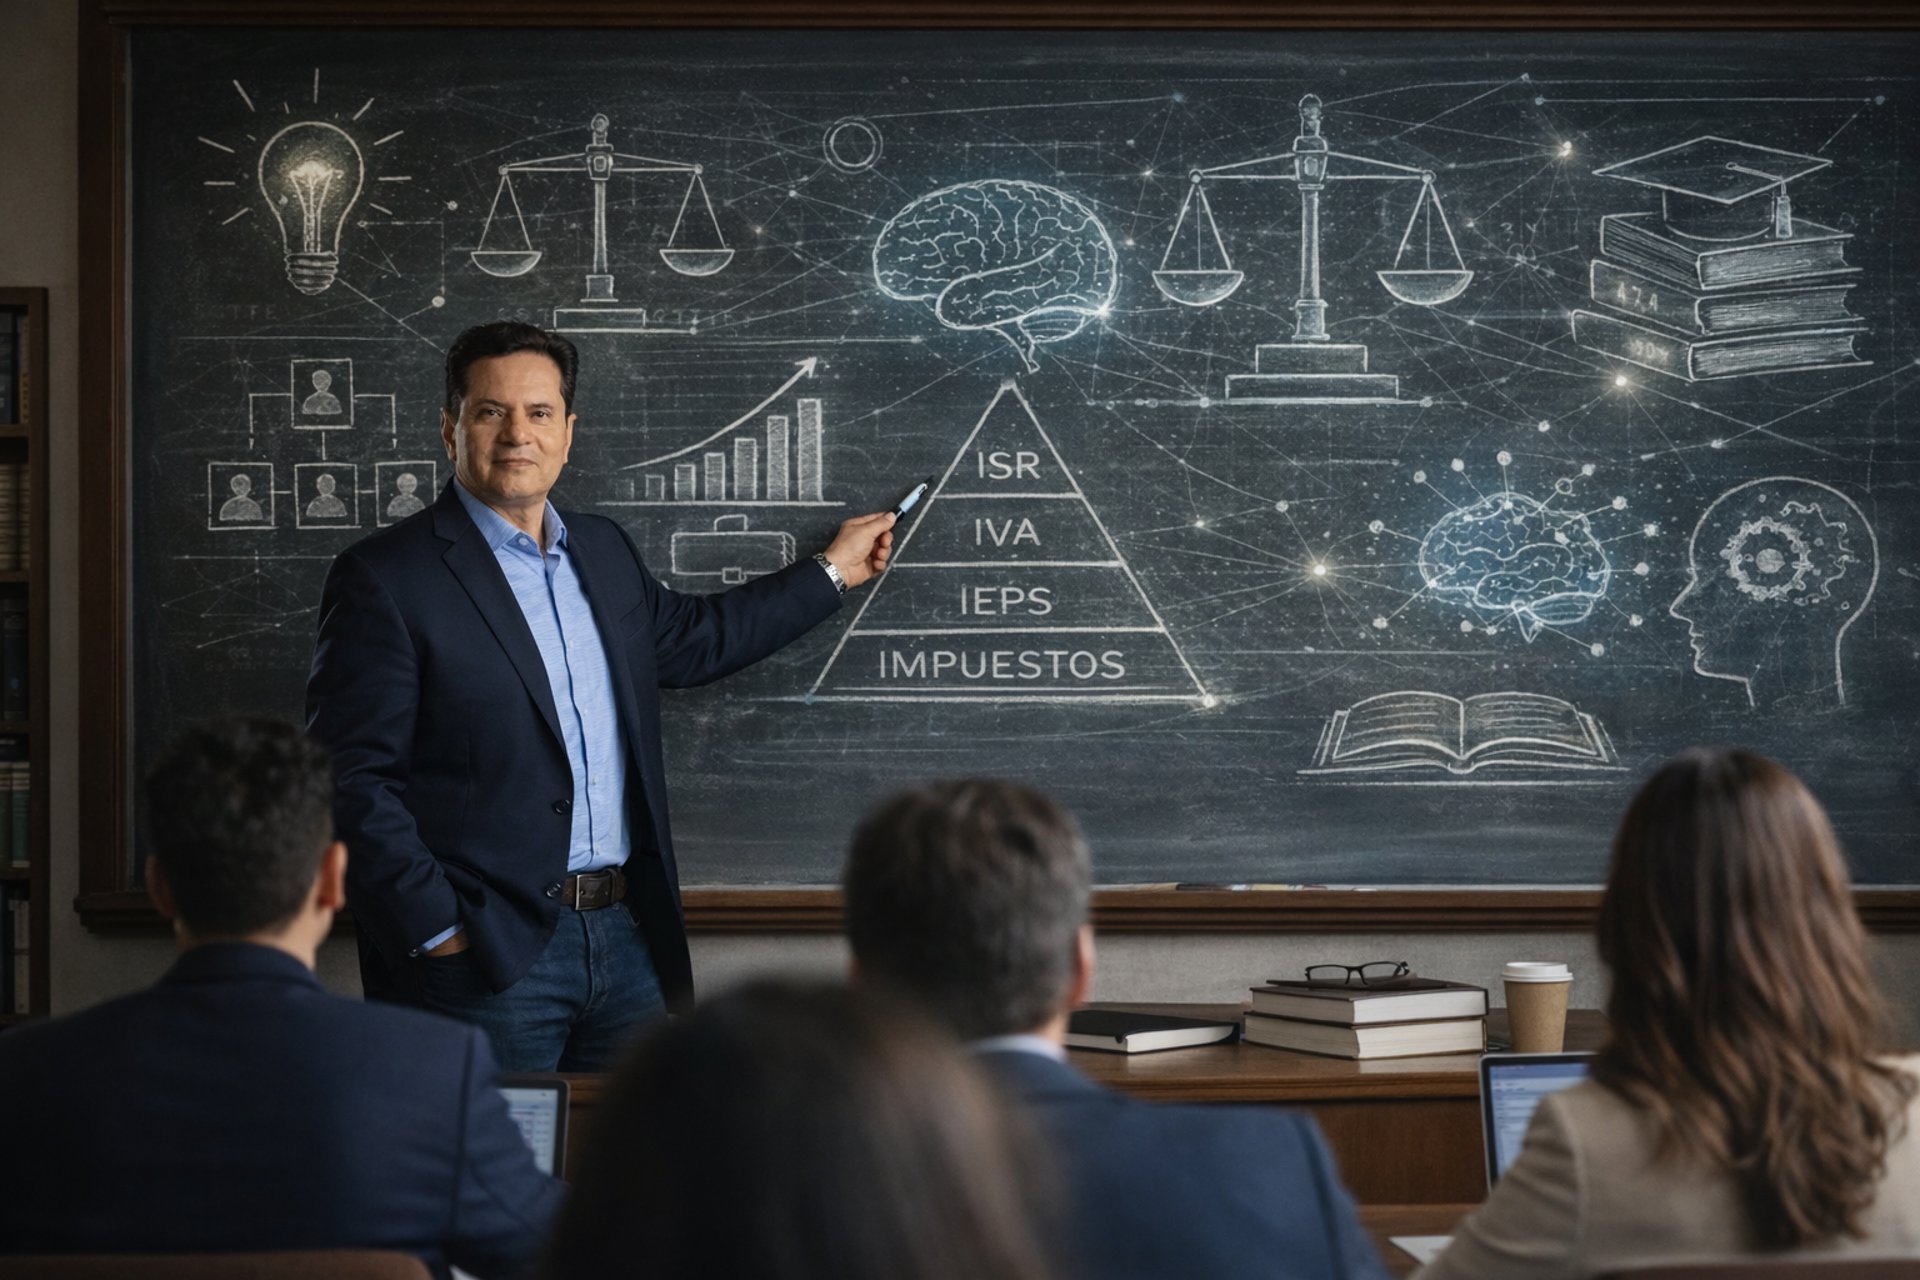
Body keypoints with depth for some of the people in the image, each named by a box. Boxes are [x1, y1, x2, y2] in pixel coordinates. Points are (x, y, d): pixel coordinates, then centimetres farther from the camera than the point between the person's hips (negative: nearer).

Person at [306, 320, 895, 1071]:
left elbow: (695, 638, 34)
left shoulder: (604, 552, 15)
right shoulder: (385, 579, -7)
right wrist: (435, 932, -16)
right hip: (489, 957, -6)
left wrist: (831, 571, 38)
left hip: (627, 939, 6)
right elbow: (352, 779, -11)